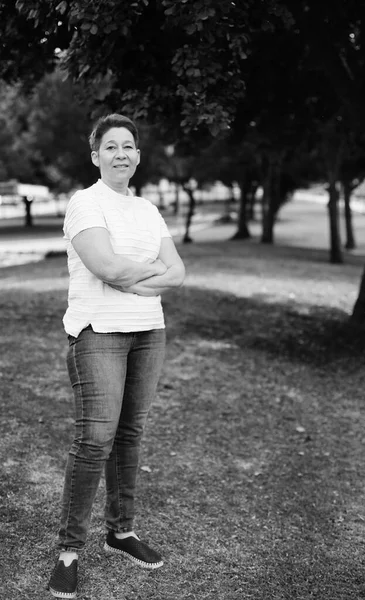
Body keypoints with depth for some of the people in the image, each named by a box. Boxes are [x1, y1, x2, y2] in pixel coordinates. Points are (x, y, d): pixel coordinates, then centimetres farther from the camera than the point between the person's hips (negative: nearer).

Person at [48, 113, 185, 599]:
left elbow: (177, 275, 4)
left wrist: (131, 281, -13)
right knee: (96, 438, -11)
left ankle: (121, 531, 24)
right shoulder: (85, 204, -7)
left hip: (147, 331, 7)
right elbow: (108, 268, -21)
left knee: (131, 432, 10)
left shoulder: (148, 211, 14)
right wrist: (155, 269, -5)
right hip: (98, 331, -6)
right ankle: (70, 550, 0)